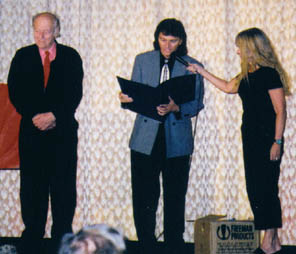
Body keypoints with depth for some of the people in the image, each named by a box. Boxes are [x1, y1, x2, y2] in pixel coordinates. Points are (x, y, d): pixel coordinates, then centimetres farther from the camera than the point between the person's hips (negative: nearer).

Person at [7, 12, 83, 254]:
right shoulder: (22, 57, 7)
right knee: (32, 184, 4)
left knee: (64, 184, 1)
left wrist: (54, 115, -13)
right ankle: (33, 233, 13)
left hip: (63, 129, -1)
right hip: (31, 129, 1)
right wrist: (35, 117, -10)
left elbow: (75, 94, -1)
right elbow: (15, 93, 2)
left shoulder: (71, 57, 4)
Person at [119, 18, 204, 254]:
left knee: (175, 198, 4)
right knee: (143, 198, 1)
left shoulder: (192, 67, 5)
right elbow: (135, 97, 10)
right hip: (145, 140, 1)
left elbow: (196, 105, 0)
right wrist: (126, 99, -14)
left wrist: (175, 107, -19)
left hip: (177, 141, -1)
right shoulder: (143, 61, 9)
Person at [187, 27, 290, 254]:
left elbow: (280, 111, -13)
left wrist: (277, 142, -17)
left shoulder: (269, 73, -12)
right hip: (251, 138, 8)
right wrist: (202, 72, 28)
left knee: (266, 188, -6)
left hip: (267, 139, -8)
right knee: (254, 188, 7)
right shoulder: (247, 75, 12)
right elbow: (228, 87, 30)